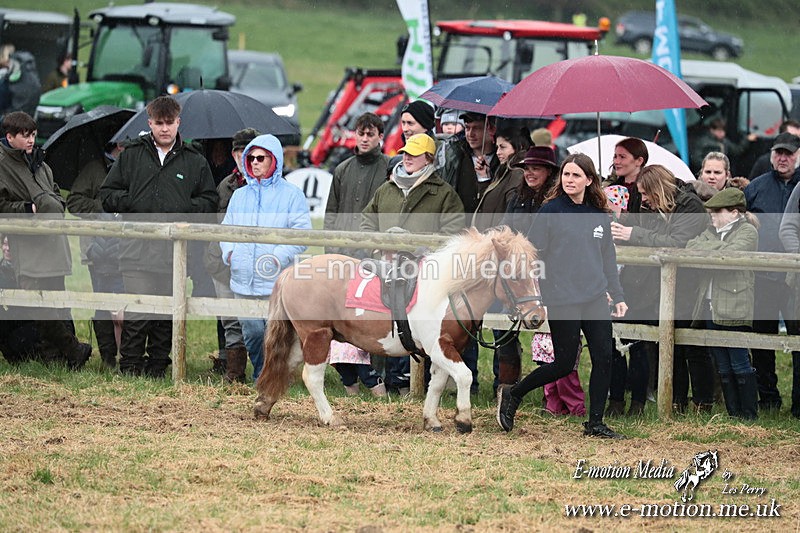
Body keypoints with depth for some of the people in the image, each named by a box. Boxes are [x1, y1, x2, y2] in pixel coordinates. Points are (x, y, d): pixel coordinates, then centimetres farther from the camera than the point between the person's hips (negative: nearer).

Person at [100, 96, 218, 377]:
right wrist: (132, 204, -7)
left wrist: (185, 210, -5)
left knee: (167, 311, 3)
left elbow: (209, 200, 15)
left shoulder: (194, 161, 11)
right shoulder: (131, 156, 10)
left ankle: (158, 363, 13)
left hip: (175, 247, 1)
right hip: (137, 246, -1)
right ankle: (130, 364, -1)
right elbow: (107, 194, 12)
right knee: (137, 311, -8)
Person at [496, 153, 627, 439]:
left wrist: (617, 295, 14)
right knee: (564, 364, -3)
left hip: (596, 297, 5)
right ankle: (512, 396, 16)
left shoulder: (599, 215, 10)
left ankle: (595, 423, 9)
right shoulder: (551, 211, -6)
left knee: (603, 358, 0)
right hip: (562, 299, -5)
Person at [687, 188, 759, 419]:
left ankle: (749, 415, 1)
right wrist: (716, 246, -11)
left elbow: (728, 256, -18)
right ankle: (732, 414, 15)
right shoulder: (712, 231, 19)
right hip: (710, 309, 7)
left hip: (734, 310, -7)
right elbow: (691, 247, 4)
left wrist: (703, 253, -4)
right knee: (723, 368, 10)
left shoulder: (748, 232, -4)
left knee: (740, 365, -5)